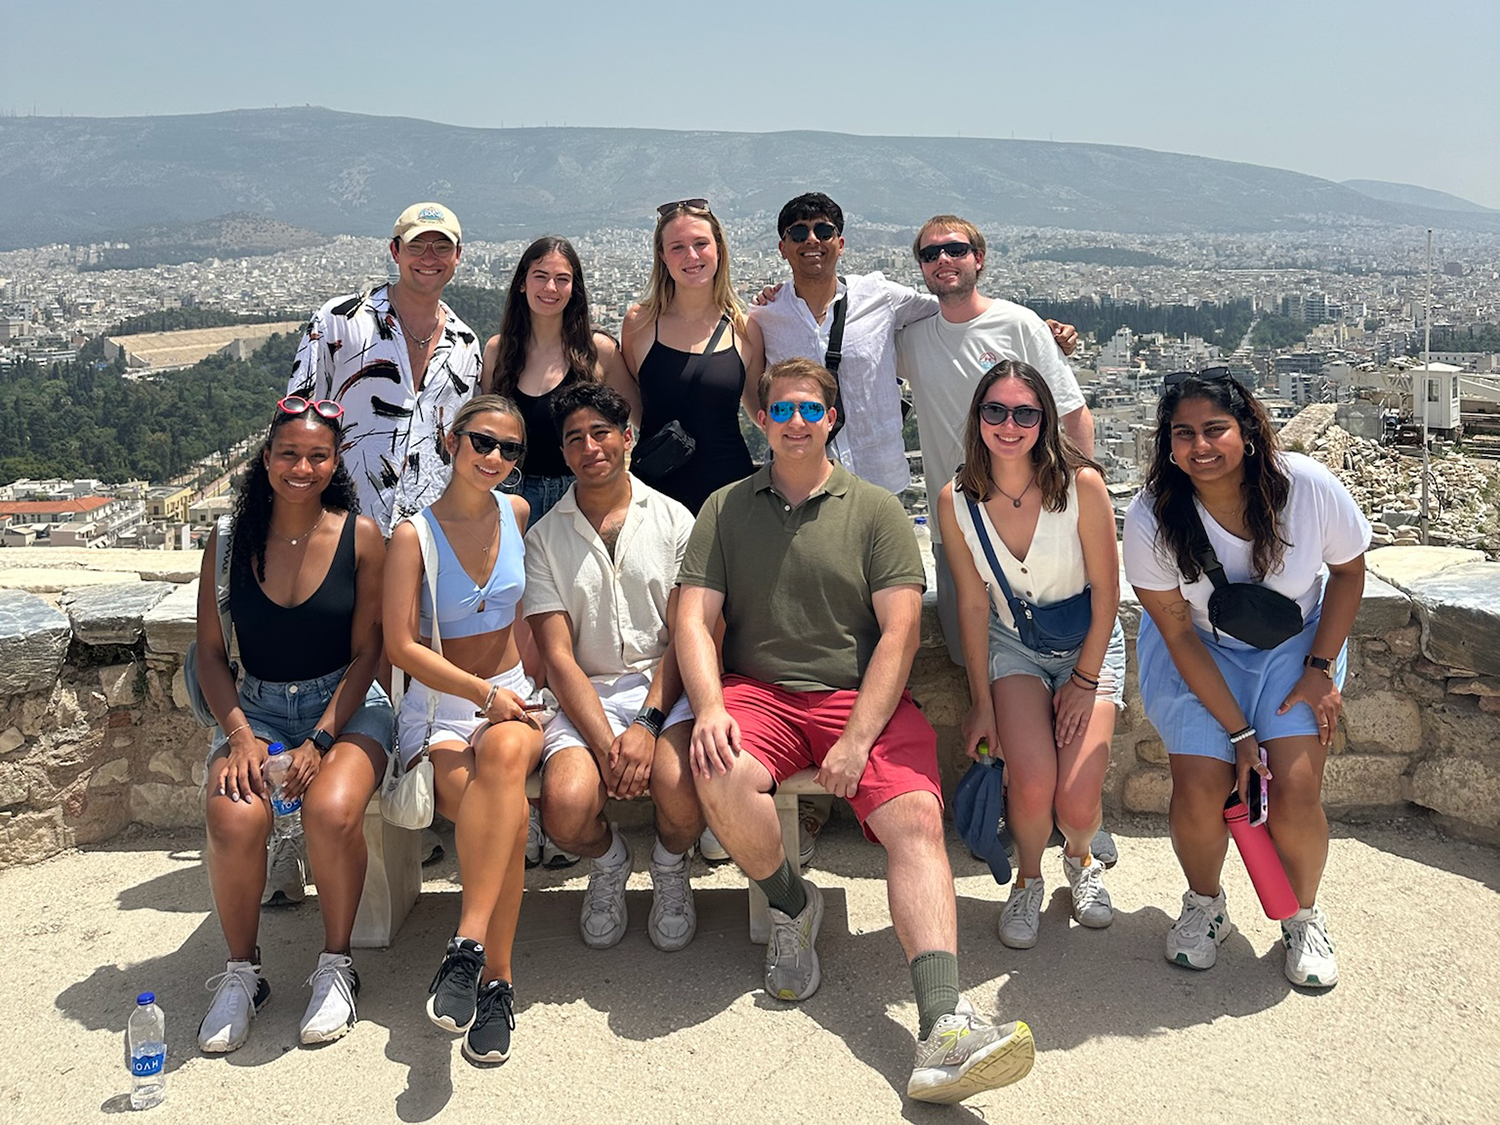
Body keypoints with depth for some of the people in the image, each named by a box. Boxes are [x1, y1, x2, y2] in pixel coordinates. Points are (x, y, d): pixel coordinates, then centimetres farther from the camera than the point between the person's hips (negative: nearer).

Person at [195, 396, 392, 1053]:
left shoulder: (360, 537, -4)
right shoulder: (230, 540, 2)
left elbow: (365, 653, -3)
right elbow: (210, 653, 4)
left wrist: (320, 741, -13)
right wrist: (239, 736, -11)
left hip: (345, 705, -2)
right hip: (254, 707, 2)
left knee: (331, 812, -31)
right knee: (233, 819, -28)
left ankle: (336, 963, -5)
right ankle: (241, 973, -2)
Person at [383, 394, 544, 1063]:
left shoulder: (517, 514, 8)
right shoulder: (413, 535, -4)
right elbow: (401, 645, -9)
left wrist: (522, 692, 8)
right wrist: (484, 692, -15)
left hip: (511, 695, 2)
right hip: (437, 706, -2)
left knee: (507, 752, -37)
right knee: (506, 811, -32)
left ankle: (469, 944, -37)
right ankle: (496, 979, -23)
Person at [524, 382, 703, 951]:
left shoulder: (673, 520, 7)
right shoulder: (544, 538, 7)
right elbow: (558, 657, -1)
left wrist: (647, 724, -15)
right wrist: (606, 742, -15)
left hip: (664, 688, 0)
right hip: (587, 696, 1)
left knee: (679, 791, -31)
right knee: (567, 807, -28)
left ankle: (669, 868, 9)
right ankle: (608, 862, 12)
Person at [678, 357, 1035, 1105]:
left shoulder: (876, 510, 8)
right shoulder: (725, 509, 14)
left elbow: (899, 632, -1)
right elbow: (694, 617, 6)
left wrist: (857, 739, -14)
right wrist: (709, 707, -14)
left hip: (861, 698, -1)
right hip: (759, 693, 1)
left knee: (917, 819, -26)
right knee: (720, 778, -31)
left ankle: (943, 1030, -36)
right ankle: (791, 906, -1)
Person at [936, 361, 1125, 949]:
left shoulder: (1081, 485, -19)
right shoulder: (956, 500, -12)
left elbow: (1105, 592, -10)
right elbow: (973, 604, -5)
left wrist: (1085, 682, -7)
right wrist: (982, 703, -3)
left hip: (1090, 645, -1)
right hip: (1012, 647, 1)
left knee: (1077, 804, -15)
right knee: (1032, 784, -23)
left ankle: (1080, 858, 24)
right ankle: (1028, 880, 11)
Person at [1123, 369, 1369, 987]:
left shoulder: (1310, 487, -22)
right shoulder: (1150, 518, -23)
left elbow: (1349, 571, -2)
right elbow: (1179, 634, -17)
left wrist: (1321, 669, -9)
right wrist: (1238, 732, -19)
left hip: (1296, 641, 1)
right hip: (1198, 650, 0)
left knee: (1295, 791, -16)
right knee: (1201, 790, -16)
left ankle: (1303, 914, 15)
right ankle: (1204, 905, 16)